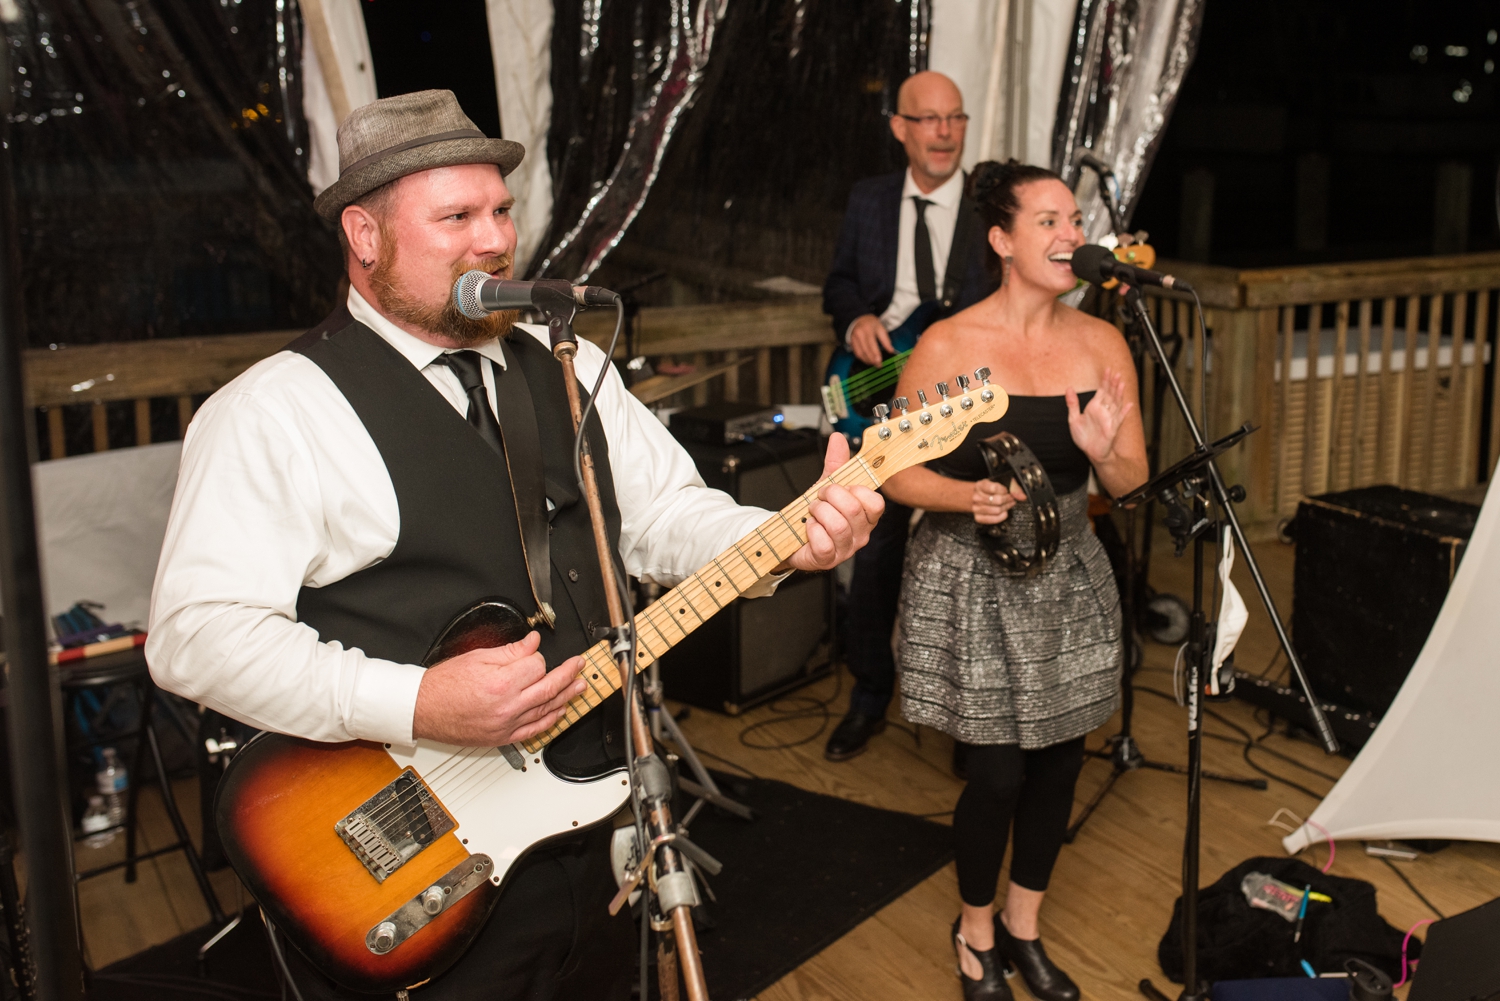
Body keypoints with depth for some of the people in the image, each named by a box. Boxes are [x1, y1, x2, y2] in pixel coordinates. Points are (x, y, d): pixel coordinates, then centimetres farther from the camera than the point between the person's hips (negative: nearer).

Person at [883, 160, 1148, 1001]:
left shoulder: (1101, 344, 0)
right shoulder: (948, 347, -13)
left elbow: (1131, 481, 3)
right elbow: (898, 474, -8)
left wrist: (1104, 450, -19)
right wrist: (968, 497, -26)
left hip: (1067, 576, 5)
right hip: (973, 581, -4)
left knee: (1061, 759, 12)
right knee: (1000, 771, 0)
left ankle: (1024, 927, 36)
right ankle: (977, 933, 29)